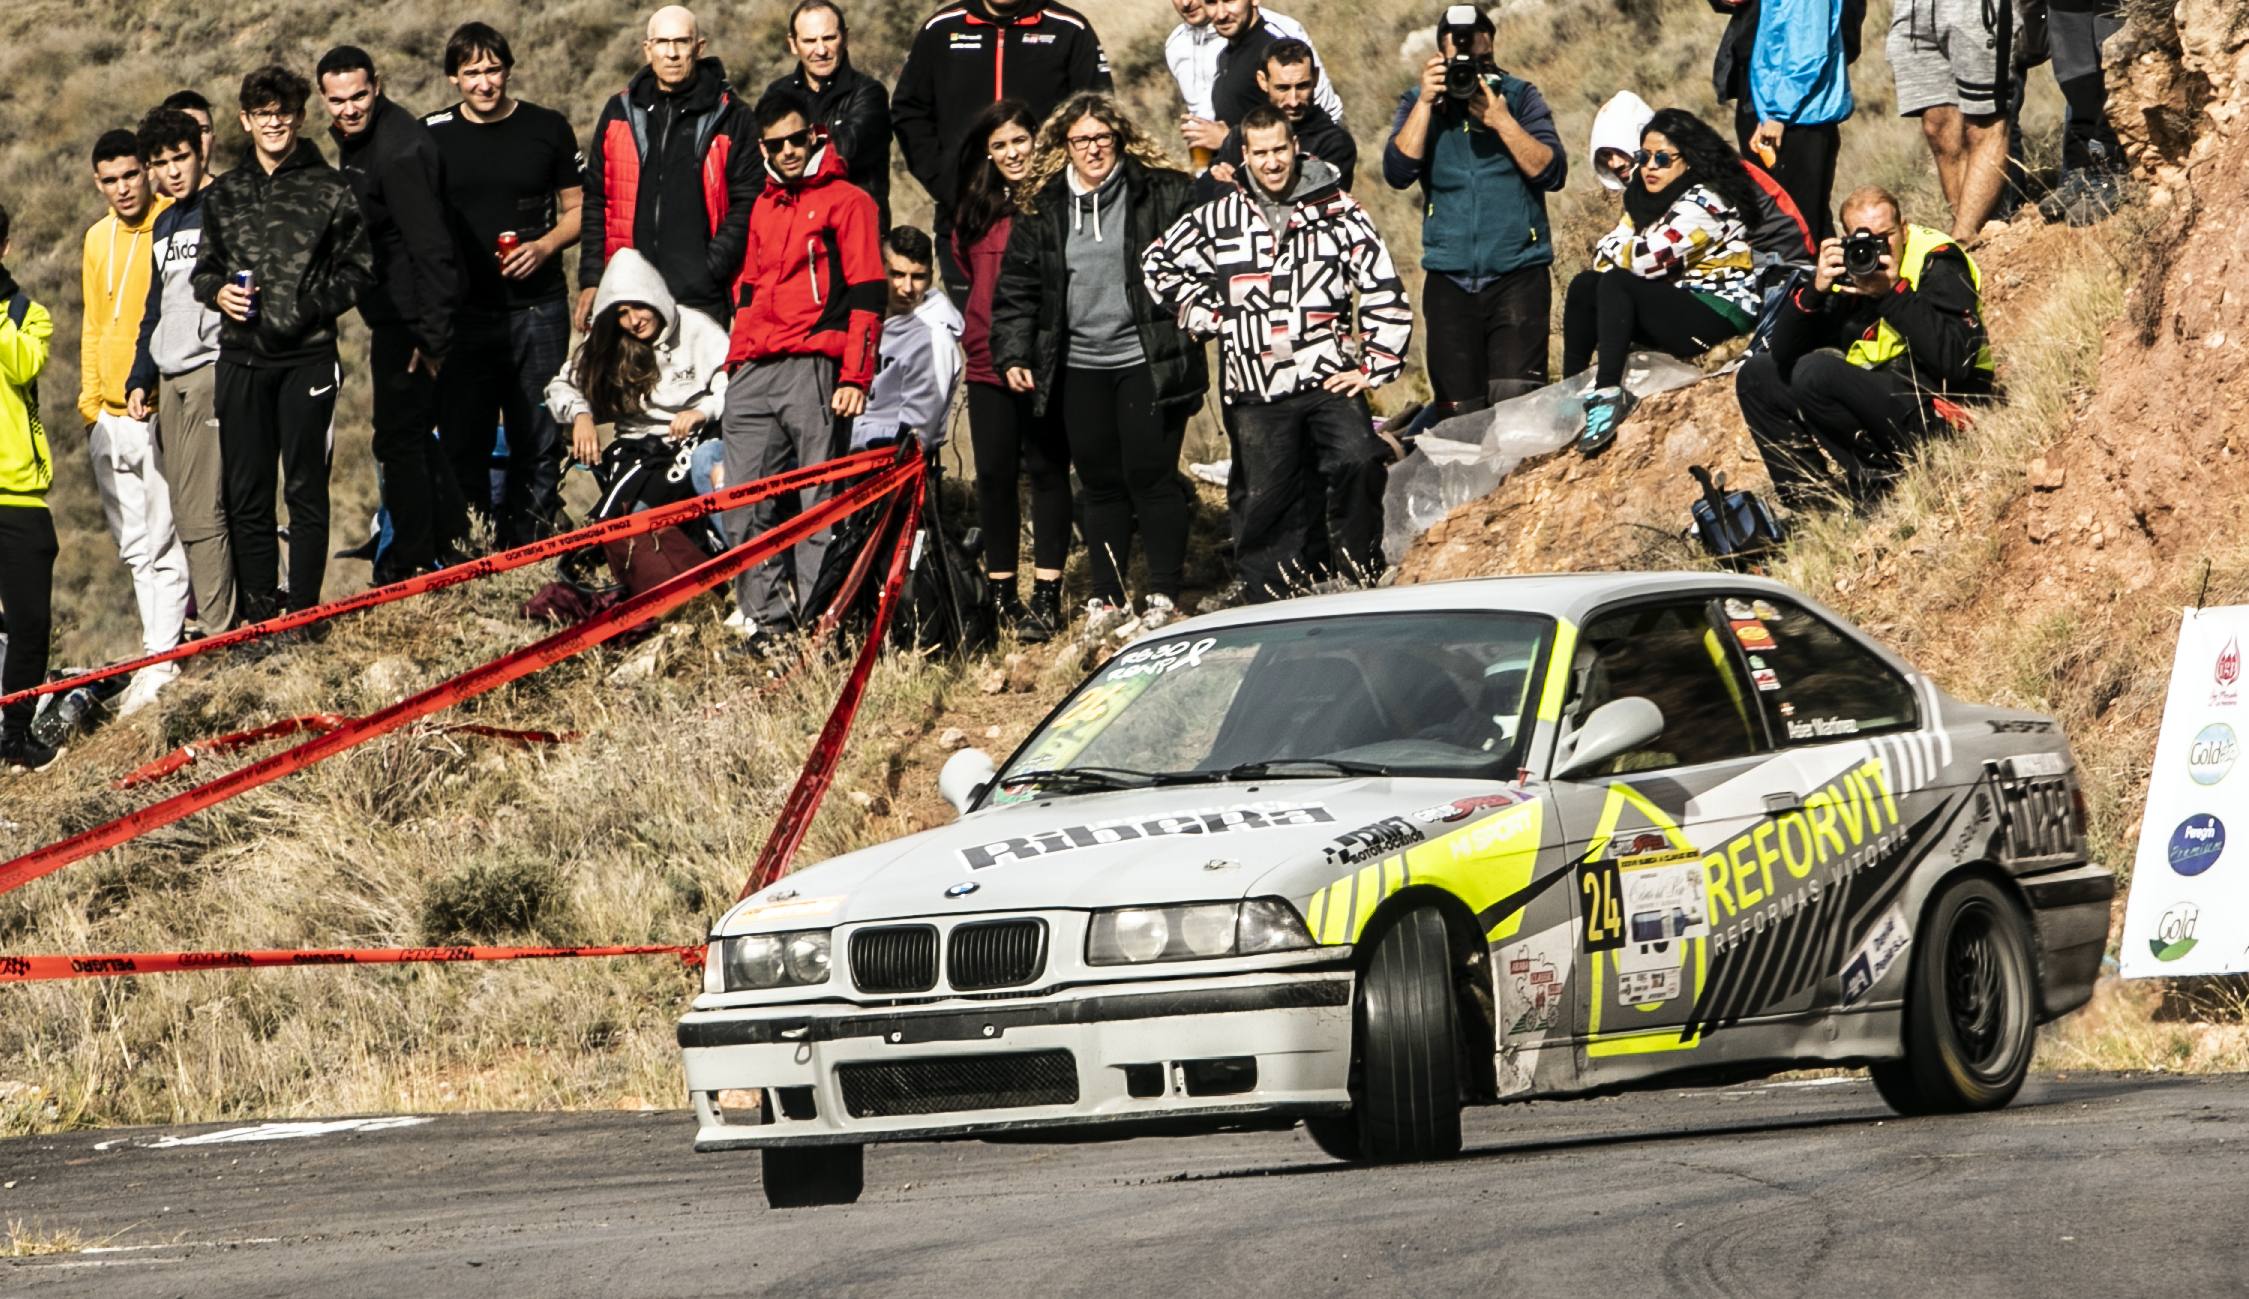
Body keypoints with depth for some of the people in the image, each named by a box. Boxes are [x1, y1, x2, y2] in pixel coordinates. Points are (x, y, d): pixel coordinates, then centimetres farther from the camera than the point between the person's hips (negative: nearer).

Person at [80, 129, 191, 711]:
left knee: (162, 544, -8)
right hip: (110, 417, 7)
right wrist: (90, 398, 16)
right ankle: (161, 649, 17)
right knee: (134, 547, 9)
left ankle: (160, 664, -7)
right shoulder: (98, 239, 15)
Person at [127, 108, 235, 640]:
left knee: (201, 514, -13)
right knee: (185, 514, 5)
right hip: (170, 381, 8)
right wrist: (141, 379, 20)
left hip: (212, 372, -8)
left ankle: (219, 635, -12)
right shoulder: (164, 226, 21)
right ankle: (205, 619, 7)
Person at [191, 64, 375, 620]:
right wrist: (219, 291, -1)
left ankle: (304, 611, 1)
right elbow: (203, 267, 21)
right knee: (246, 493, 4)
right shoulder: (223, 194, 13)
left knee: (306, 489, -2)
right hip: (242, 359, 3)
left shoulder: (330, 189, 3)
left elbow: (358, 269, 4)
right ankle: (256, 613, 8)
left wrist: (315, 305, -12)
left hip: (307, 356, -3)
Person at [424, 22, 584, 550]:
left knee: (540, 441, 0)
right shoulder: (431, 136, 5)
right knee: (462, 442, -1)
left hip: (537, 307, 0)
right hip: (463, 313, 0)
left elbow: (578, 209, 9)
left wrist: (545, 246, -10)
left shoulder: (547, 128, 5)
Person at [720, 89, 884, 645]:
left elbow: (866, 295, -3)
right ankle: (767, 620, 4)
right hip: (753, 372, 6)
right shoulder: (764, 207, 23)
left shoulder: (846, 201, 3)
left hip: (813, 369, -6)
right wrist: (736, 359, 16)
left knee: (819, 505, -6)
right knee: (746, 506, 0)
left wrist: (855, 376, -11)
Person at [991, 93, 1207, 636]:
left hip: (1149, 362, -4)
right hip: (1080, 370, 4)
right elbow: (1016, 288, 12)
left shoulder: (1163, 194, -1)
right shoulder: (1042, 209, 8)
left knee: (1150, 476, -5)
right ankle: (1107, 598, 15)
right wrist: (1012, 354, 5)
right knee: (1101, 484, 8)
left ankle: (1164, 596, 3)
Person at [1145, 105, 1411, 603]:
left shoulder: (1340, 212, 4)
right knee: (1268, 502, 1)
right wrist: (1202, 314, 12)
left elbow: (1386, 294, 5)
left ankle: (1358, 573, -10)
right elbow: (1159, 262, 23)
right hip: (1257, 393, 2)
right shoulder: (1218, 218, 9)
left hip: (1329, 381, -2)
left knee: (1359, 461, -25)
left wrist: (1375, 366, -2)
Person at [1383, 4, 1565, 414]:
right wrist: (1426, 103, -14)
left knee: (1516, 403, -16)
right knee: (1457, 413, -1)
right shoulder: (1418, 102, 8)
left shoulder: (1519, 96, 5)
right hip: (1449, 280, 2)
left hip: (1517, 274, -2)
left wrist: (1501, 120, -17)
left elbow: (1552, 172, -7)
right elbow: (1398, 172, -8)